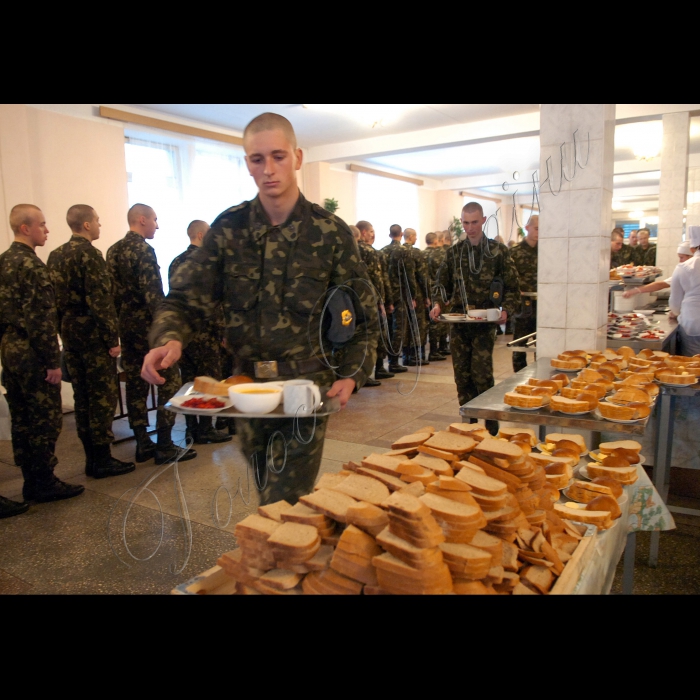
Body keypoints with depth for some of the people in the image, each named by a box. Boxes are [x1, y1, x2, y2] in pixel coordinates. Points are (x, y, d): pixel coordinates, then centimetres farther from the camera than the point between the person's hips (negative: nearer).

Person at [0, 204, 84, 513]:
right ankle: (44, 483, 11)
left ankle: (32, 482, 22)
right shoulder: (31, 264, -15)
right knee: (44, 420, 1)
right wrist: (52, 361, -17)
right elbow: (40, 318, -20)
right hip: (32, 354, -9)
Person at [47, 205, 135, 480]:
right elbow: (100, 300, -19)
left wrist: (63, 331, 17)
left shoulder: (55, 255, 12)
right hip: (92, 333, -8)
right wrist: (113, 338, -16)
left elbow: (53, 298, 13)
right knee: (103, 396, -1)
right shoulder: (89, 254, -13)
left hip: (69, 333, 8)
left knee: (82, 396, 12)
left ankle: (91, 458, 20)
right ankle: (103, 460, 5)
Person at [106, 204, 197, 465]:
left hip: (126, 325, 9)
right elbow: (153, 294, -19)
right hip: (148, 326, -9)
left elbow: (113, 291, 14)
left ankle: (142, 444, 17)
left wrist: (120, 321, 18)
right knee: (169, 382, -2)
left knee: (135, 384, 10)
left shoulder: (113, 251, 13)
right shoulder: (143, 249, -13)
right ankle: (164, 446, 1)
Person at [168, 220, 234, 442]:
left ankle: (191, 429, 17)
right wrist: (220, 330, -10)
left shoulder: (175, 262, 12)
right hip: (203, 332, -7)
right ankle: (205, 429, 8)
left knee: (188, 380, 11)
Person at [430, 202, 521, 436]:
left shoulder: (498, 251, 0)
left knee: (481, 374, -8)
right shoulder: (454, 252, 9)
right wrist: (438, 305, -2)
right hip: (458, 322, 4)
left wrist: (506, 310, -15)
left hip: (485, 322, -3)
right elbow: (444, 284, 17)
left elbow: (513, 288, 2)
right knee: (462, 375, 6)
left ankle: (491, 426, 9)